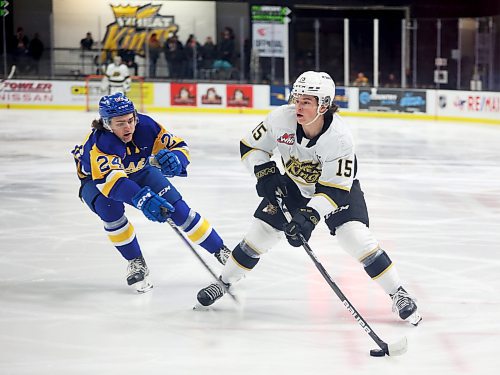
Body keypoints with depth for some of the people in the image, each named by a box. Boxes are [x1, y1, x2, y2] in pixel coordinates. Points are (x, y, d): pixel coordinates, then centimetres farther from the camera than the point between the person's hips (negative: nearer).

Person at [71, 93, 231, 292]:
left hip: (138, 172, 3)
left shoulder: (146, 126, -28)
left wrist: (175, 159, -45)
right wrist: (142, 198, -71)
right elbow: (111, 180, -56)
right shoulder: (99, 143, -40)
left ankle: (220, 250, 5)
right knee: (109, 207, -34)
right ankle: (136, 262, -13)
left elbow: (179, 146, -19)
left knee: (175, 206, -11)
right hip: (96, 180, -3)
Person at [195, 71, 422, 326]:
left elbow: (335, 188, -32)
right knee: (261, 232, -1)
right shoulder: (281, 119, -27)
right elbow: (251, 146, -9)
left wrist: (310, 216, -42)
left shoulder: (339, 136, -35)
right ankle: (223, 283, 21)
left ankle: (398, 295, -9)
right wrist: (265, 173, -24)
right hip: (293, 185, 4)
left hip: (335, 184, -3)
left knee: (355, 237, -21)